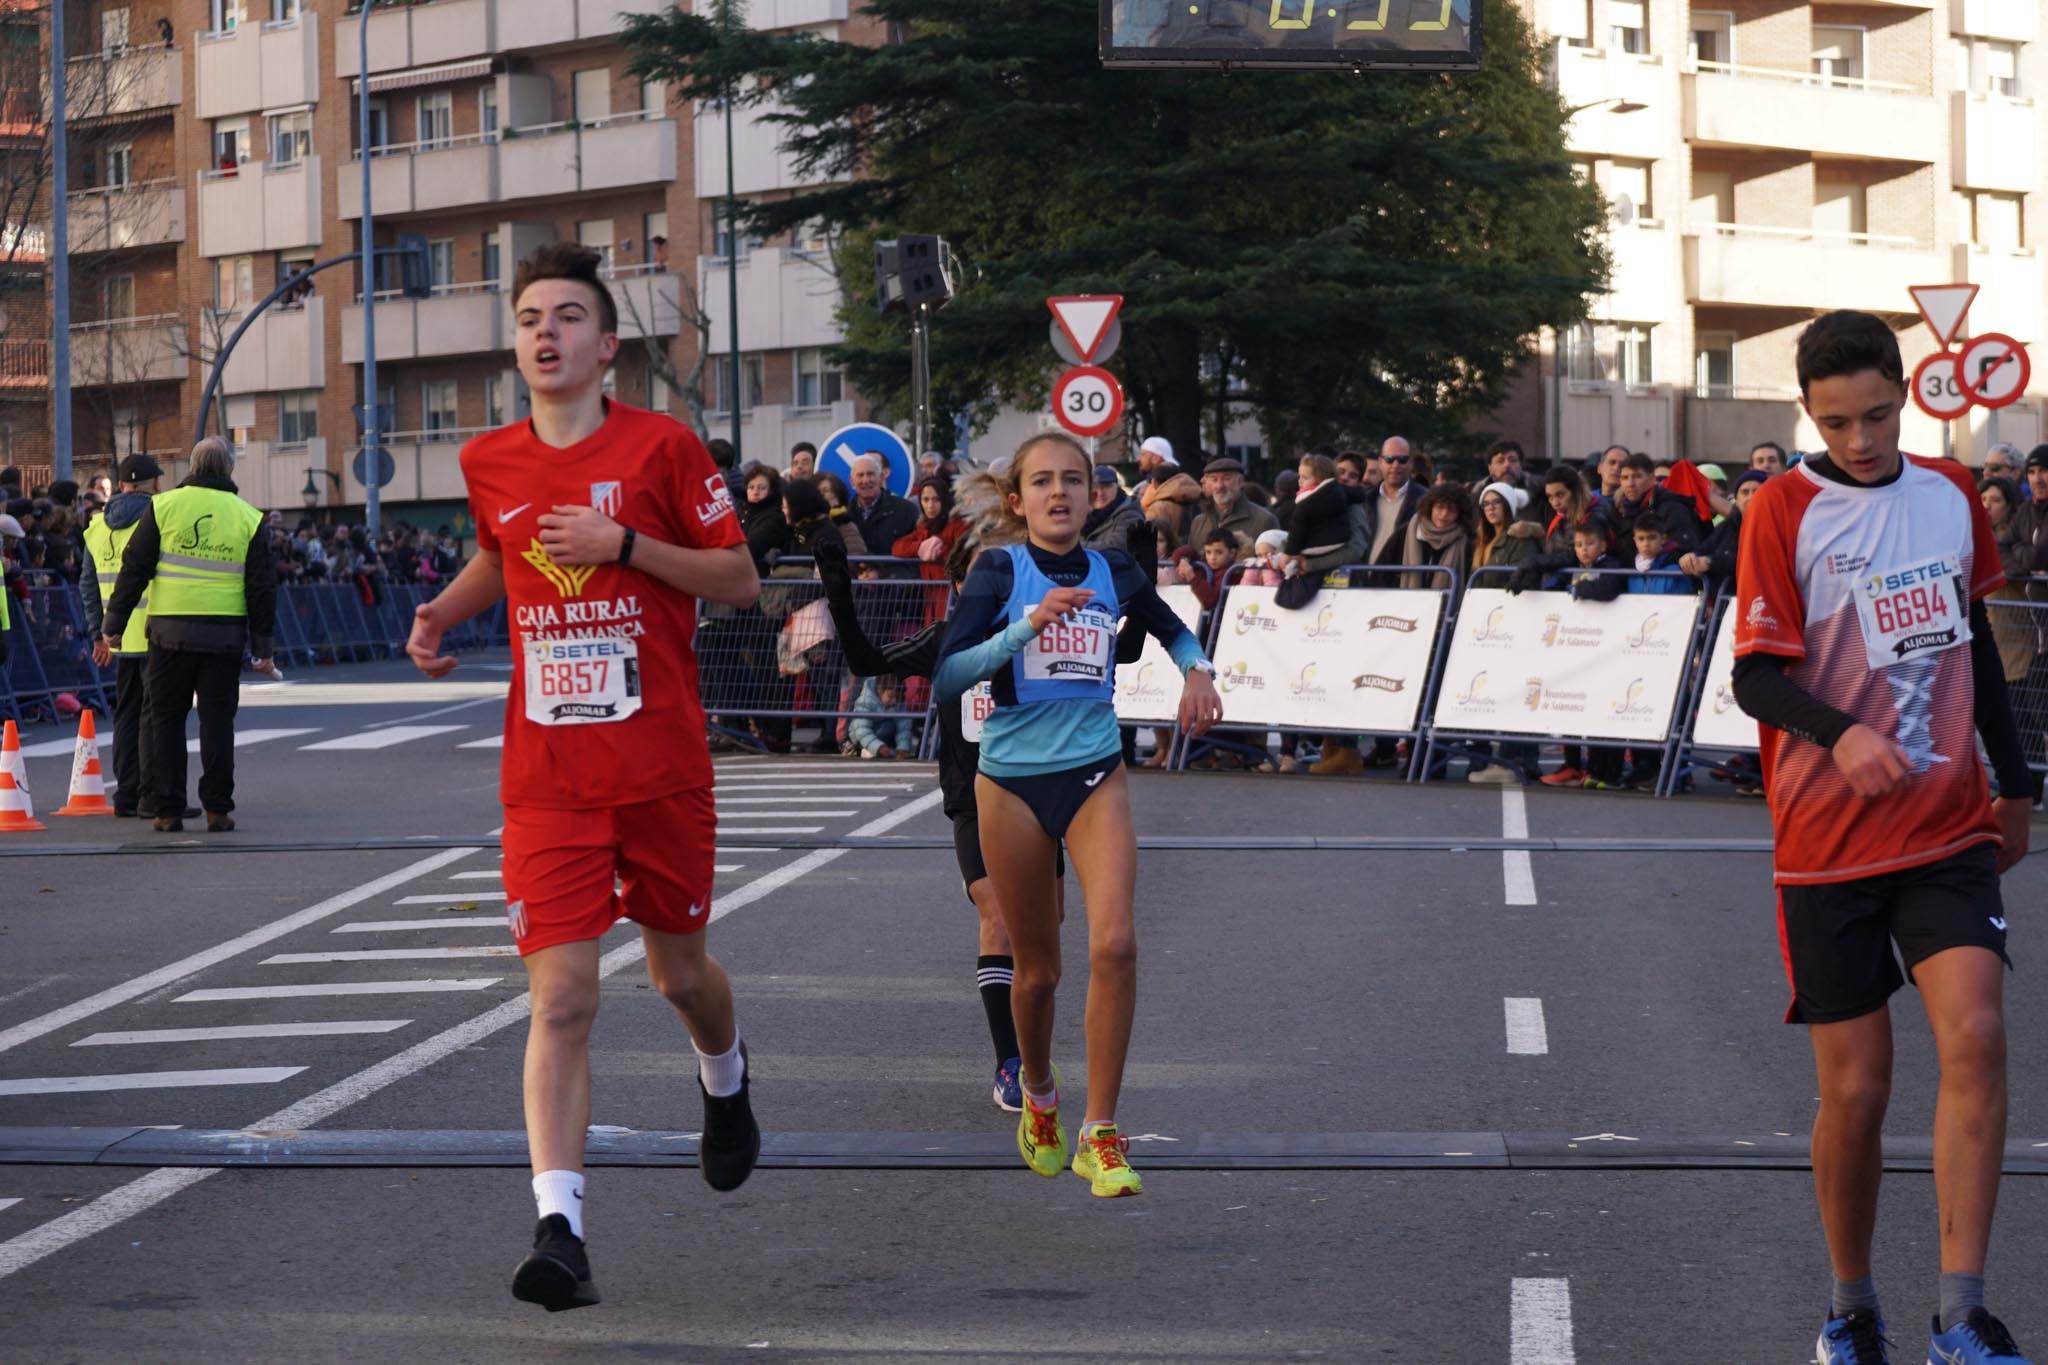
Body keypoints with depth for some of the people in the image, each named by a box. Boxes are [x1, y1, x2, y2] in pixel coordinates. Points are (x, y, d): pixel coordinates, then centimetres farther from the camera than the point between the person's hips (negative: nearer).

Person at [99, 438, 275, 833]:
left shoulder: (164, 507, 1)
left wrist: (114, 624, 4)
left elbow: (134, 570, -1)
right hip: (225, 634, 1)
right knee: (217, 721, 6)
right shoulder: (248, 517, 4)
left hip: (171, 632, -1)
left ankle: (167, 809, 5)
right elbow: (261, 587, 4)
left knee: (164, 719, 6)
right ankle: (217, 808, 3)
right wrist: (262, 646, 9)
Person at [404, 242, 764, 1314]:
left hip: (662, 770, -1)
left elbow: (741, 581, -5)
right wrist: (445, 610, 7)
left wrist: (625, 544, -17)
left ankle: (724, 1078, 52)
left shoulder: (661, 447, -6)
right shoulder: (490, 464, 5)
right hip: (547, 776, 1)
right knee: (560, 999, -10)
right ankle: (559, 1231, -15)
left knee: (678, 970, 16)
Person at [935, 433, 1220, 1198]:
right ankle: (1039, 1096, 38)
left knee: (1114, 943, -19)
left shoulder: (1115, 573, 4)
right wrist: (1029, 626, -27)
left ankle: (1100, 1133, -11)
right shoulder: (998, 572, -6)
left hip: (1095, 775, 1)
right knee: (1037, 969, 8)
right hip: (1013, 782, -1)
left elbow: (1172, 630, 25)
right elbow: (948, 677, -17)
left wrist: (1197, 672, 5)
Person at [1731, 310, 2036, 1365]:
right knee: (1854, 1090, 0)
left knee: (1975, 1039, -17)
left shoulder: (1950, 496, 8)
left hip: (1949, 829, 3)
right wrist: (1842, 733, -31)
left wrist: (2012, 783, 23)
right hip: (1828, 842, -3)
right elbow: (1755, 676, -12)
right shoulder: (1783, 509, -6)